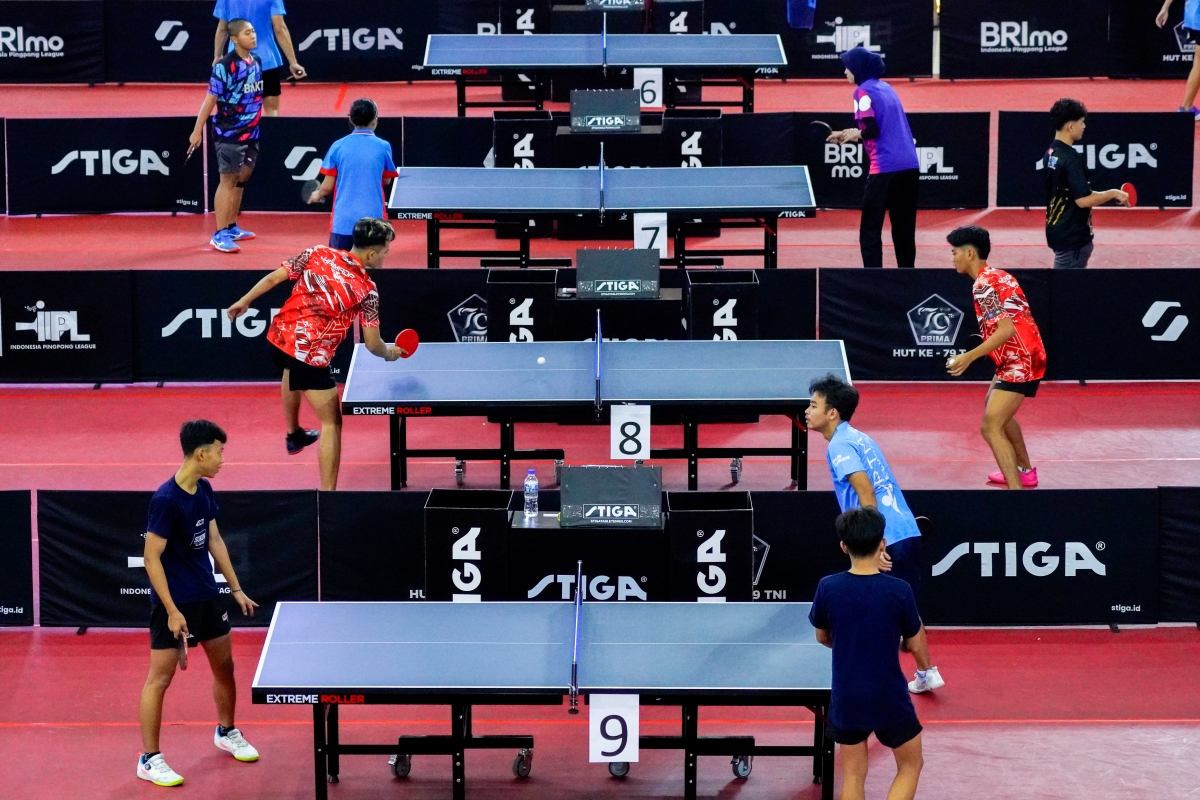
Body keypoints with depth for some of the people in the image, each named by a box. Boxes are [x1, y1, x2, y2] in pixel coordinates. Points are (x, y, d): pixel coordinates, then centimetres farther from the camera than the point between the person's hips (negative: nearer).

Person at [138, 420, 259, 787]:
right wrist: (172, 611, -22)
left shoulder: (204, 489, 3)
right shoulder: (166, 500, -22)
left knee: (224, 666, 19)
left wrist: (236, 589, 15)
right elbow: (152, 558, -20)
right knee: (160, 678, -2)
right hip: (174, 603, -8)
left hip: (208, 597, 8)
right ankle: (150, 760, 4)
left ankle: (226, 732, 41)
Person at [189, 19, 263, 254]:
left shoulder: (256, 61, 5)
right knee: (228, 181, -5)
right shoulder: (224, 66, -16)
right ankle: (220, 234, -1)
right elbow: (210, 100, -14)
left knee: (241, 180, 14)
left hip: (251, 132, 7)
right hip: (230, 133, -7)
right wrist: (197, 131, -12)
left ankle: (231, 227, 25)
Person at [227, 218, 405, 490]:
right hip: (310, 355, -7)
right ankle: (327, 493, -5)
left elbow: (274, 278, 3)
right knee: (332, 423, 2)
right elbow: (372, 344, -6)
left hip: (279, 337, 7)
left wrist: (244, 301, 16)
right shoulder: (367, 290, -10)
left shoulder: (317, 254, 1)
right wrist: (389, 353, 16)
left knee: (292, 370, 42)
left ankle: (294, 434, 61)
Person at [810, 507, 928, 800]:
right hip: (889, 698, -2)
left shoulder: (828, 588, -9)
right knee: (910, 766, 16)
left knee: (853, 775, 14)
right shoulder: (899, 591, -16)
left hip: (846, 698, 2)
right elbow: (915, 646, -6)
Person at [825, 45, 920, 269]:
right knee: (903, 228, 14)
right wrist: (848, 135, 19)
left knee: (870, 229, -1)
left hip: (886, 169, -8)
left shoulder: (864, 92, -6)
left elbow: (872, 130, -14)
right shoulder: (886, 88, 18)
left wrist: (855, 134, 6)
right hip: (910, 166, 8)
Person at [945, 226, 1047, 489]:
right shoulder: (995, 276, 12)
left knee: (991, 427, -17)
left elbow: (1006, 329, -27)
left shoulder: (984, 285, -18)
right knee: (996, 410, 33)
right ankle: (1025, 472, 47)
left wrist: (969, 357, -28)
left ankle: (1017, 489, -24)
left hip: (1020, 362, -11)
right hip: (1020, 357, 11)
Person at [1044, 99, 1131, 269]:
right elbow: (1083, 200, -25)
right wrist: (1114, 194, -12)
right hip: (1072, 236, -10)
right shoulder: (1070, 158, -21)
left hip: (1058, 229, 10)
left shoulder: (1052, 152, 8)